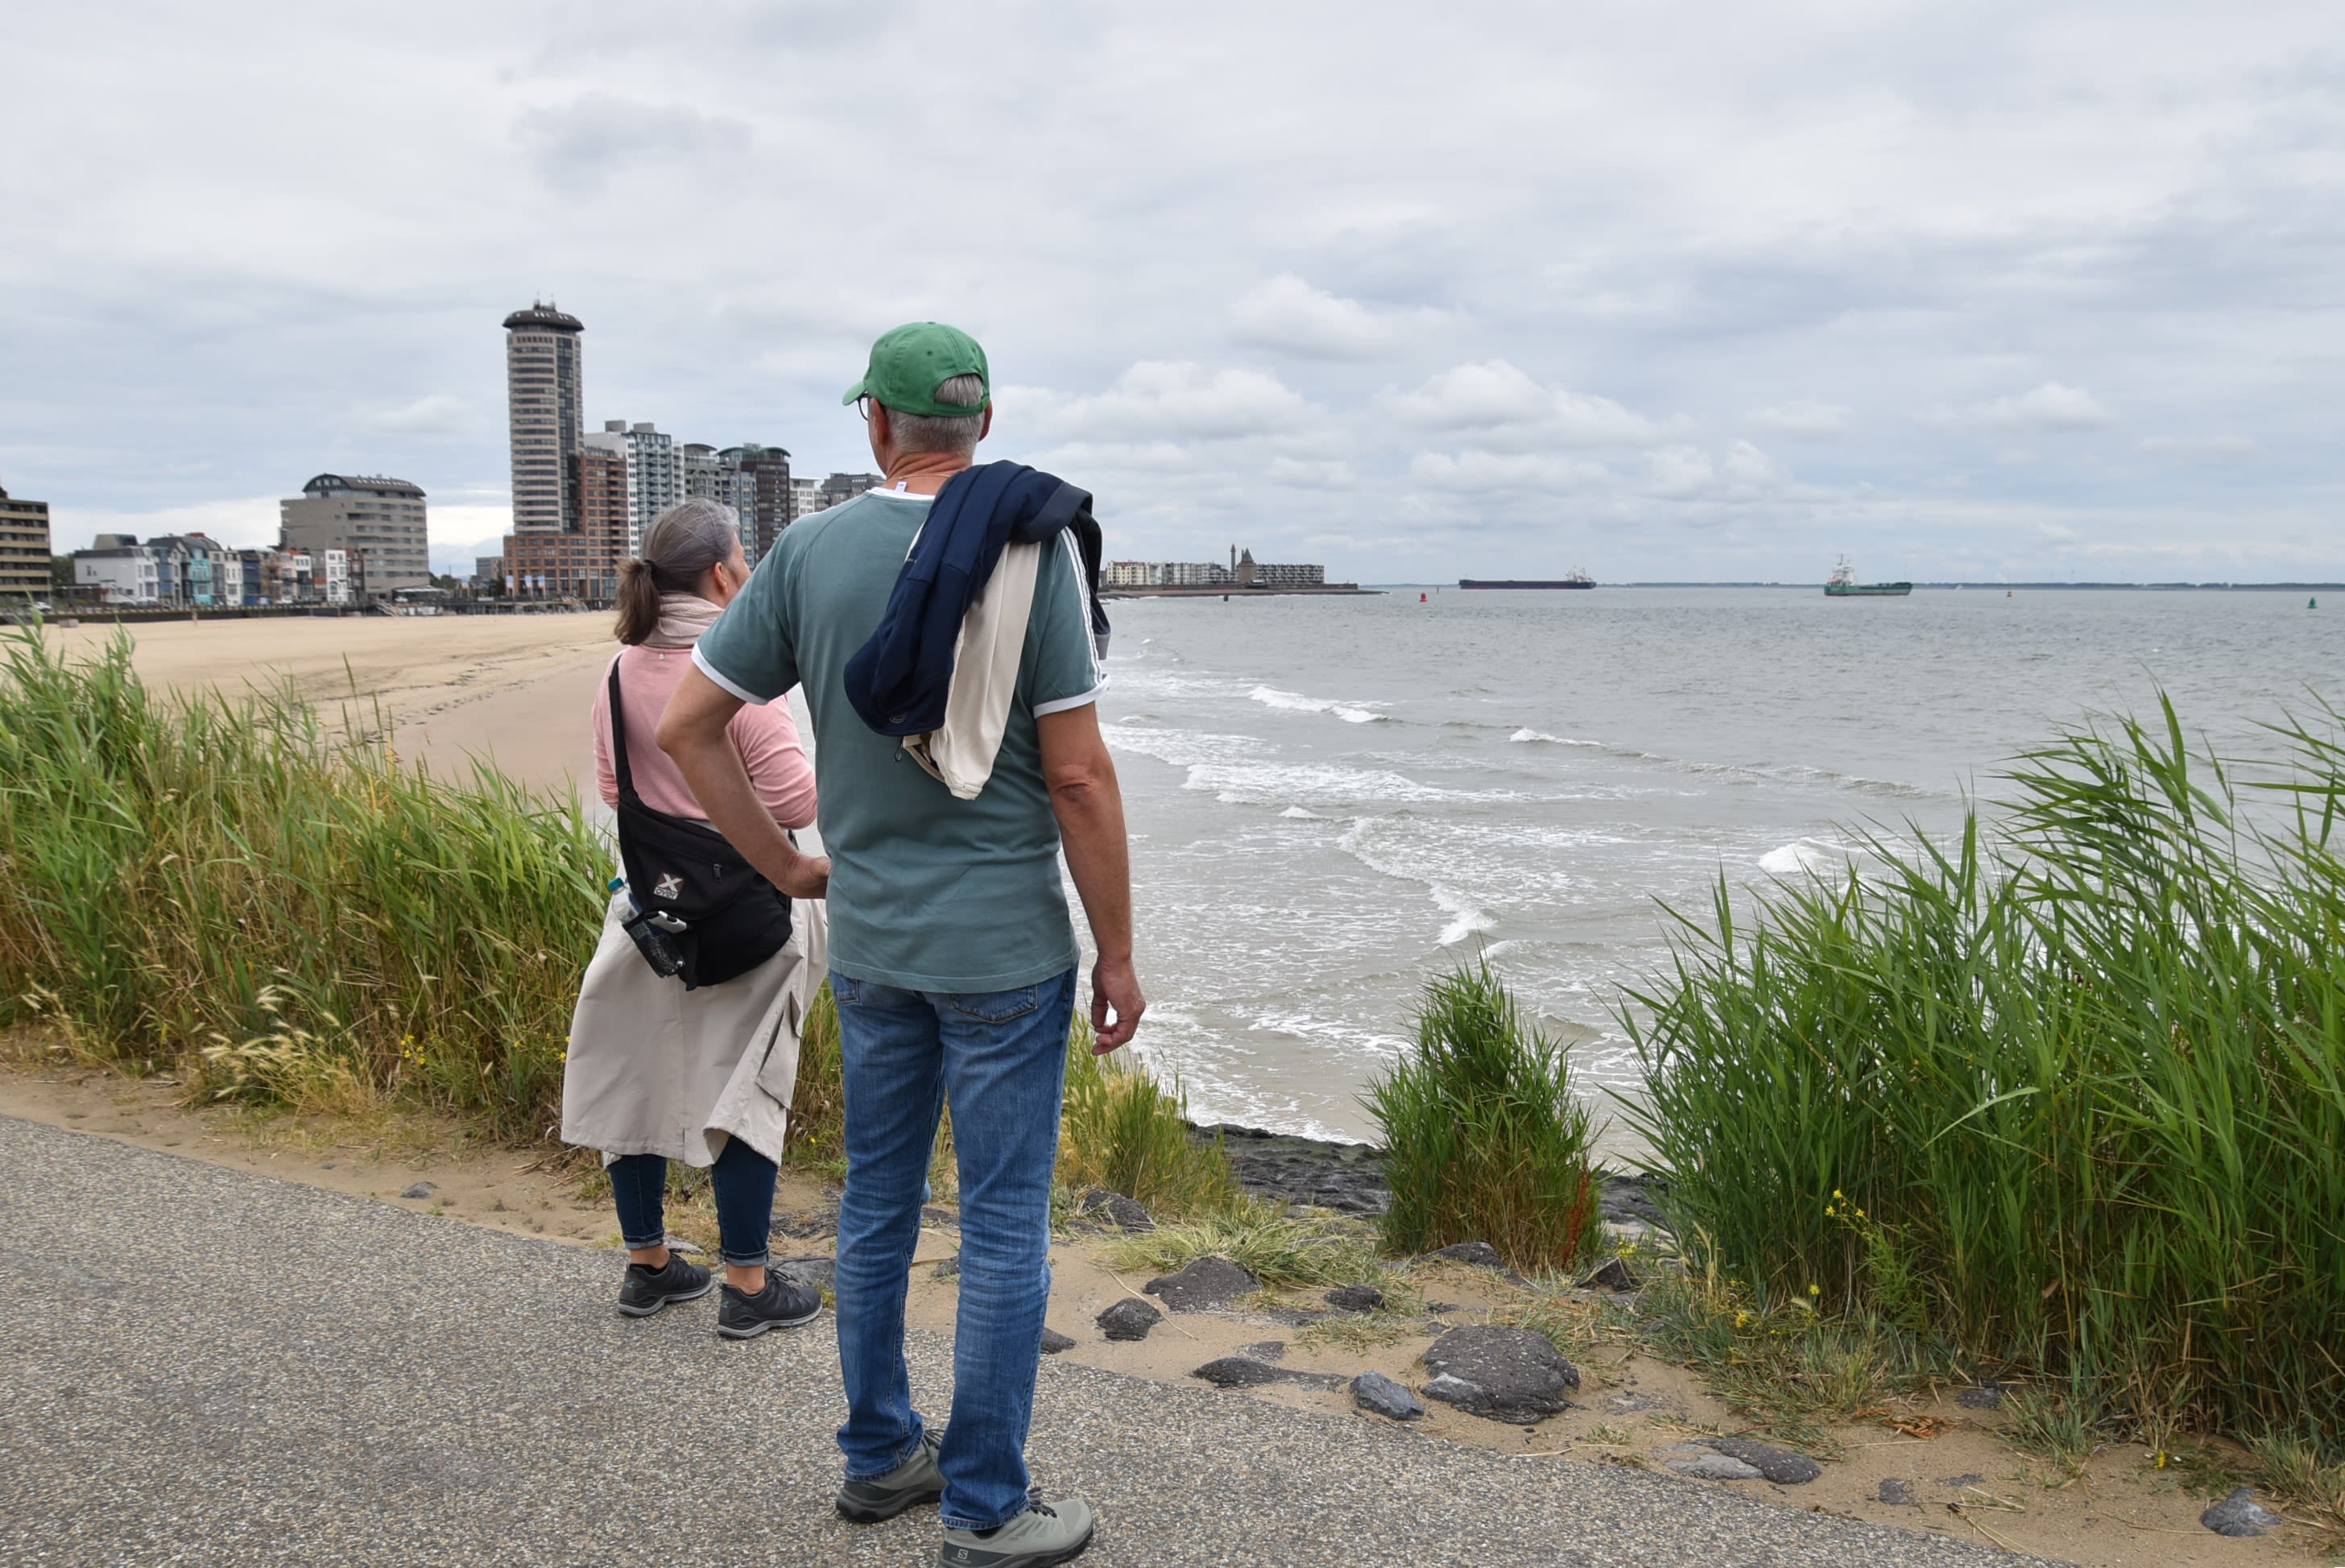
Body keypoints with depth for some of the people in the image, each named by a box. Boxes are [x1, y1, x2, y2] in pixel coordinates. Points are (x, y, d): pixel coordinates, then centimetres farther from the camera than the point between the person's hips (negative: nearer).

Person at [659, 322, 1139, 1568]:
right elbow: (1079, 779, -14)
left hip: (867, 945, 5)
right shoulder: (1029, 547, -13)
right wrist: (1117, 952, -5)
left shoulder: (809, 552, 0)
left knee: (877, 1206, 18)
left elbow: (684, 725, 2)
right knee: (1004, 1229, 5)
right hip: (1004, 947, -5)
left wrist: (783, 863, 10)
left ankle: (880, 1456, 33)